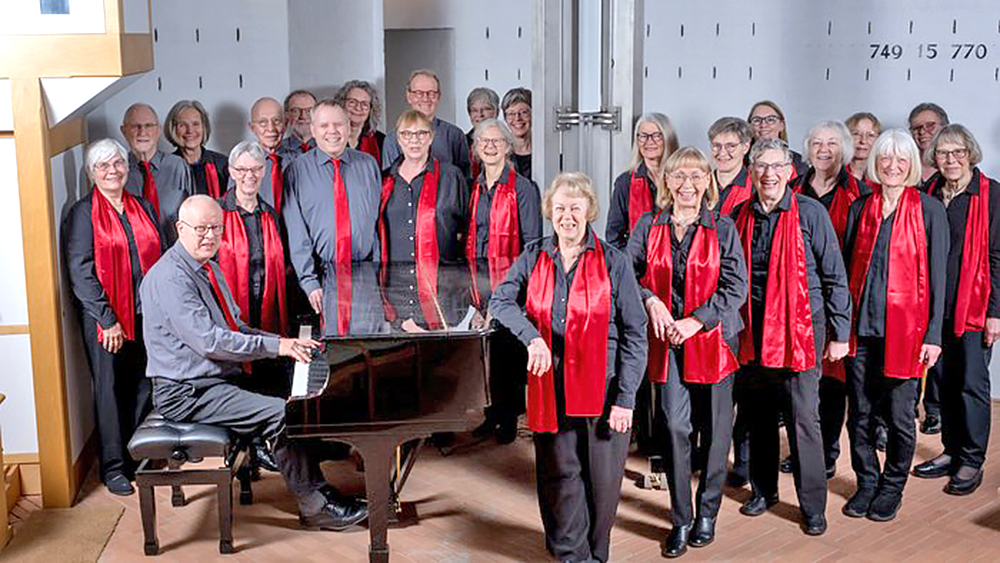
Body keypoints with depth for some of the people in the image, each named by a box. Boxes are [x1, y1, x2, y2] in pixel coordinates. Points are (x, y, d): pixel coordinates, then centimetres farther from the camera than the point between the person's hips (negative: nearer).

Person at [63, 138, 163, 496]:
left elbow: (159, 259, 15)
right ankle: (113, 466, 13)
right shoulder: (82, 214, -3)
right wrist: (108, 320, -14)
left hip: (147, 315, 4)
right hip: (105, 319, -4)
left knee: (145, 386, 8)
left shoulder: (143, 208, 13)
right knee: (110, 389, 3)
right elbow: (80, 272, -9)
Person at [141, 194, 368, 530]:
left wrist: (287, 342, 1)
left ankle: (317, 490, 1)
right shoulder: (170, 277, -18)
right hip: (188, 393, -10)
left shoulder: (209, 268, 14)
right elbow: (208, 340, -27)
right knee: (281, 414, -22)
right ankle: (313, 508, -10)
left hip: (221, 378, 10)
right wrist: (275, 346, -26)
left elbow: (236, 328, 17)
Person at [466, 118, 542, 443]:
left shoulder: (523, 188, -4)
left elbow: (531, 242, -5)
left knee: (507, 348, 0)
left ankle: (509, 419, 10)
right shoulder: (473, 188, 13)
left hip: (509, 279, -5)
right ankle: (491, 415, 19)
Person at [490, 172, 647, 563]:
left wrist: (625, 398, -9)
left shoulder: (613, 262, -2)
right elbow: (500, 301, -1)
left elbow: (635, 334, -3)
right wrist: (532, 336, -20)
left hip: (602, 389, -2)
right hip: (550, 388, 2)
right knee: (560, 474, 5)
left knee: (602, 479, 5)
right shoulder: (534, 257, 8)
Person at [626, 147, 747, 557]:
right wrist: (651, 301, -12)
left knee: (715, 427, 6)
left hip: (712, 336, -1)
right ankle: (681, 520, 9)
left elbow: (736, 287, -5)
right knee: (674, 426, -2)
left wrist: (694, 322, -12)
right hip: (666, 340, 1)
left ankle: (707, 512, 22)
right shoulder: (648, 226, 6)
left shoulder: (723, 229, 0)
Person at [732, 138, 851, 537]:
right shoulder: (740, 216, 5)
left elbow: (835, 276, -3)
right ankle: (763, 489, 30)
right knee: (760, 412, 13)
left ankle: (813, 505, 10)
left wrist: (839, 333, -5)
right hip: (754, 330, 4)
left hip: (801, 327, -4)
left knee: (804, 416, -2)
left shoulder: (810, 212, -6)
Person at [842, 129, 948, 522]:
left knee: (899, 416, 4)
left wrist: (933, 333, -7)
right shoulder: (860, 208, 9)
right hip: (861, 326, 3)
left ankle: (892, 487, 23)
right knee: (859, 413, 8)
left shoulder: (929, 210, -1)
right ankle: (866, 483, 26)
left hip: (904, 327, -3)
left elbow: (937, 275, -2)